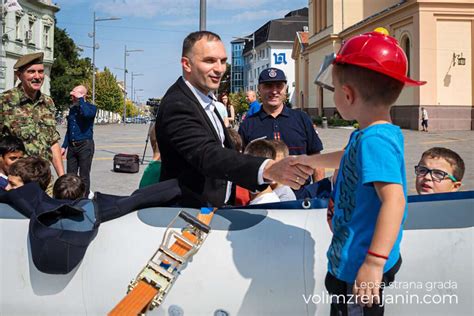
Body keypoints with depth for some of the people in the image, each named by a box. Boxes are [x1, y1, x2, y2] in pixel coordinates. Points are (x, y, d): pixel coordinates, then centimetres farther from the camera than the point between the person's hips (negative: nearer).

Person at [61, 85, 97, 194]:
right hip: (72, 146, 6)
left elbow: (87, 113, -29)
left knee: (84, 176, -2)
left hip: (85, 145, -6)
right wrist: (64, 146, 17)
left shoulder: (91, 107, -2)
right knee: (70, 175, 5)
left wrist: (80, 99, -16)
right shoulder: (72, 109, 16)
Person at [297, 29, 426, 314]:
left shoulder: (374, 140, -24)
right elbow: (347, 159, 28)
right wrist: (306, 161, 40)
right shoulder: (366, 135, 6)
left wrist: (374, 263, -35)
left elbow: (394, 200, -32)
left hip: (360, 268, -10)